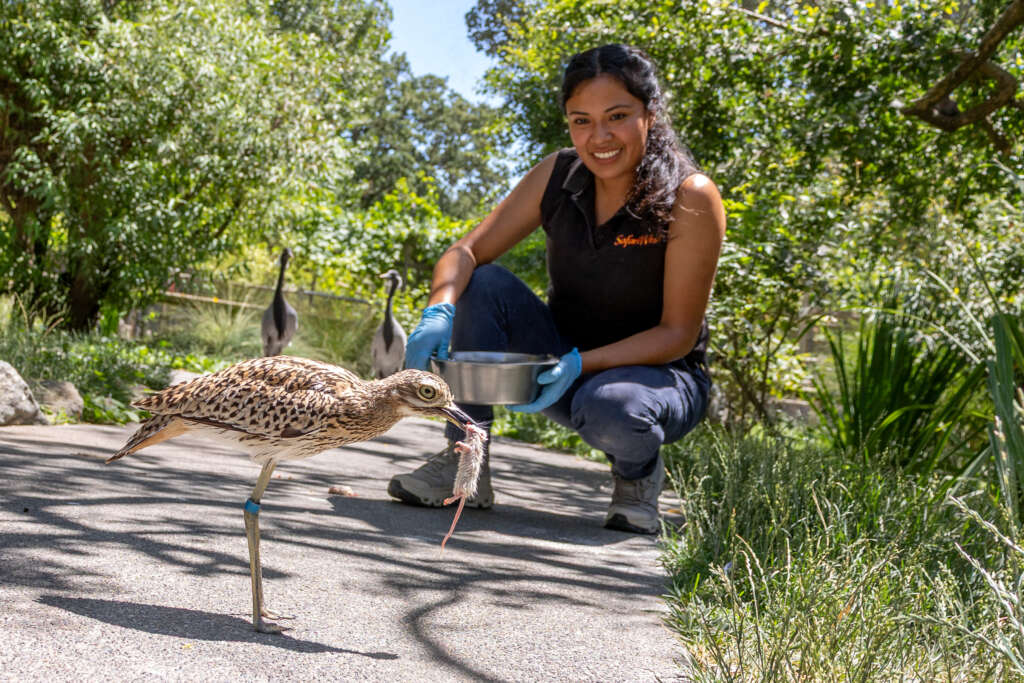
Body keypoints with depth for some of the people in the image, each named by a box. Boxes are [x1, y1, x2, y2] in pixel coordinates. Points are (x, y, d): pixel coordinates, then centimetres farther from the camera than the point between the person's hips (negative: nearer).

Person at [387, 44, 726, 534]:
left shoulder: (691, 197, -19)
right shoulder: (558, 176, -7)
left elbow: (679, 333, -18)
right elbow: (466, 253, -8)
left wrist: (582, 363, -31)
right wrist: (439, 312, -30)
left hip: (657, 373, -4)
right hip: (563, 365, 4)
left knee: (610, 408, -39)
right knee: (483, 285, -20)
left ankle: (638, 475, -1)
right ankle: (463, 464, -11)